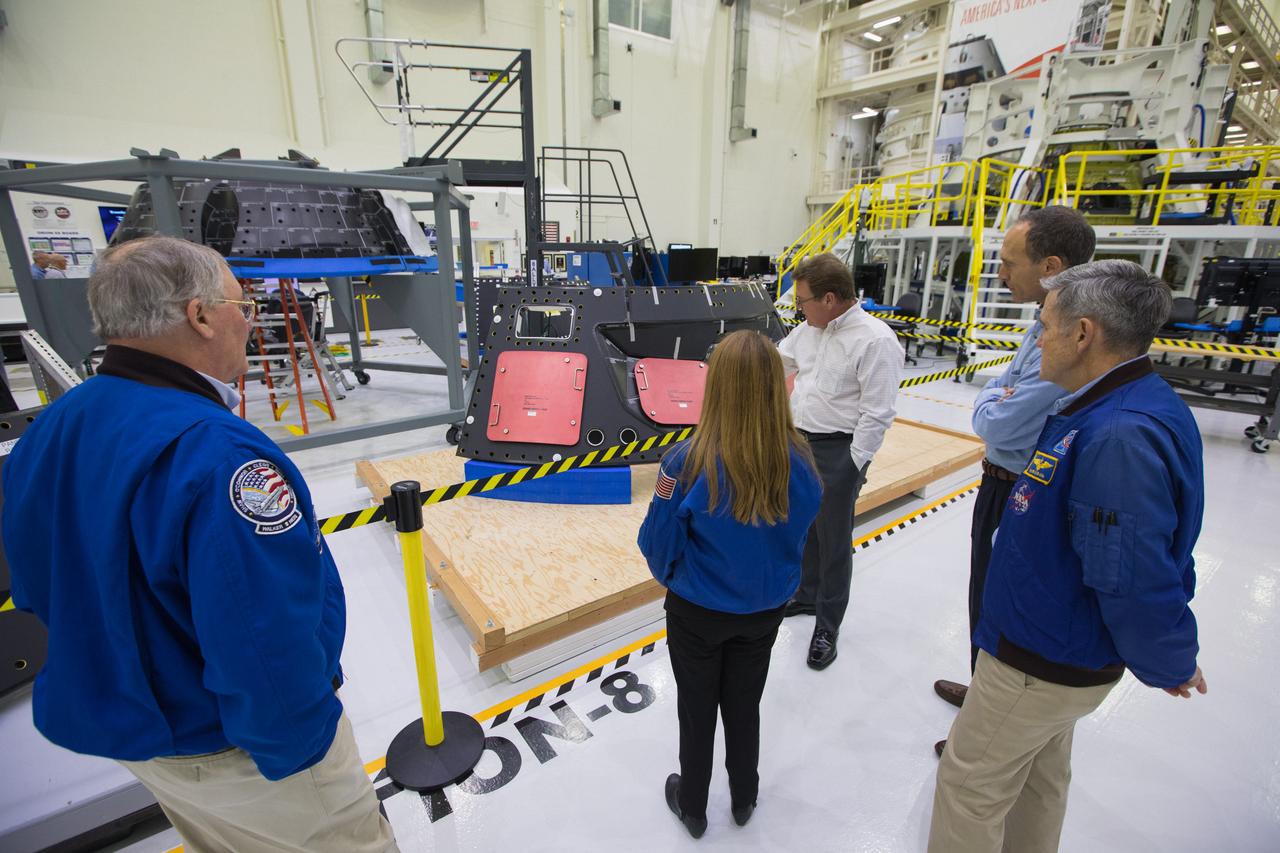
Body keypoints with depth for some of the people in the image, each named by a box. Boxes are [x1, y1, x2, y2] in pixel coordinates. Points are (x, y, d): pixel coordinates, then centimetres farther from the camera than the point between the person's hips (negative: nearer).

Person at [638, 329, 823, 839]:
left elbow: (658, 544, -16)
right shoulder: (799, 462, -18)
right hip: (765, 611, 3)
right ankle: (744, 800, 50)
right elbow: (799, 536, -1)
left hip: (697, 612, -3)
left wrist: (670, 576, 3)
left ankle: (693, 808, 46)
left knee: (697, 710, 21)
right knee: (744, 706, 26)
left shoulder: (688, 462, -29)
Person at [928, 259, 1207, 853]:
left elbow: (1136, 580, -29)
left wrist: (1171, 665, -11)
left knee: (970, 782, 10)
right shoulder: (1121, 408, 1)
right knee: (1037, 776, 27)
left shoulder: (1122, 435, -31)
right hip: (1060, 651, 9)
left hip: (1039, 666, -9)